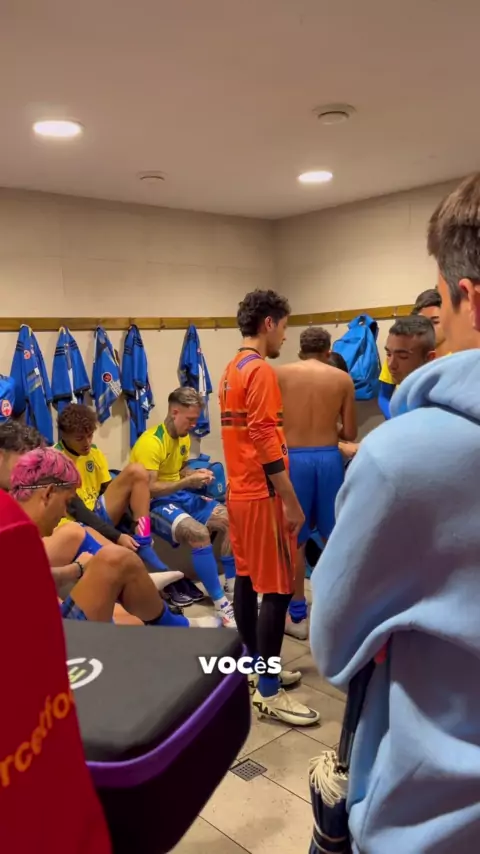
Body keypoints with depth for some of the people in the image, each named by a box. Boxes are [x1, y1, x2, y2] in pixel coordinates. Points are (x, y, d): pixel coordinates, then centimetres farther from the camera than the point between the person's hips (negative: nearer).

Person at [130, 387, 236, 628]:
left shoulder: (184, 437, 8)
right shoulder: (151, 442, -20)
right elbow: (148, 489, -24)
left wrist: (196, 475, 0)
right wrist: (188, 482, -25)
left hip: (182, 495, 9)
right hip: (155, 502, -9)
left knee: (229, 519, -9)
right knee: (198, 532, -33)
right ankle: (220, 603, -23)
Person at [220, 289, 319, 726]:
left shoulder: (232, 371, 13)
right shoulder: (261, 371, -16)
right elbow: (267, 444, -22)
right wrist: (292, 503, -18)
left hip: (239, 491, 10)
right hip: (262, 495, -10)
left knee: (247, 580, 15)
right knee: (277, 588, -3)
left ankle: (255, 665, 28)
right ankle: (268, 691, 4)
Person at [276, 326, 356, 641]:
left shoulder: (280, 374, 1)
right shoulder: (343, 379, 4)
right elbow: (350, 433, 5)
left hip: (293, 459, -1)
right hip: (328, 459, 1)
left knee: (294, 540, 9)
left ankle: (297, 616, 16)